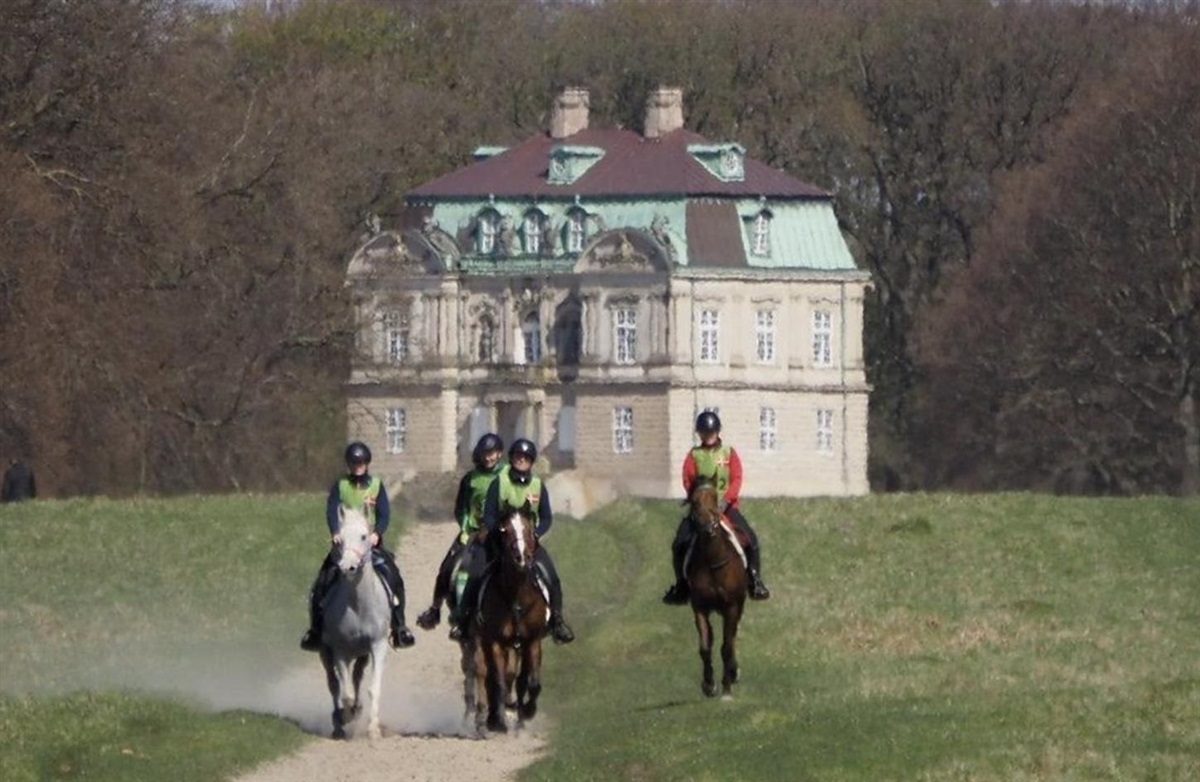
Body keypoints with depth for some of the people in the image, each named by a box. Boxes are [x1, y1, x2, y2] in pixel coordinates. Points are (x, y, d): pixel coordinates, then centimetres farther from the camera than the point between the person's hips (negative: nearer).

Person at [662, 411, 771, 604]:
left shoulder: (729, 453, 6)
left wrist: (726, 500, -20)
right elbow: (688, 481, -3)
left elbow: (736, 479, -4)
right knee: (679, 544, -14)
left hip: (726, 506, 0)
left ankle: (755, 582, -2)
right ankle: (681, 585, 2)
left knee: (751, 540, -16)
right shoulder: (694, 455, 7)